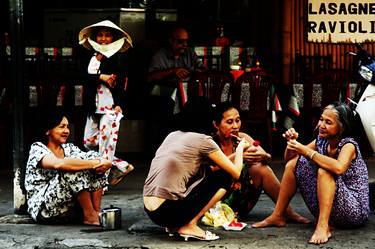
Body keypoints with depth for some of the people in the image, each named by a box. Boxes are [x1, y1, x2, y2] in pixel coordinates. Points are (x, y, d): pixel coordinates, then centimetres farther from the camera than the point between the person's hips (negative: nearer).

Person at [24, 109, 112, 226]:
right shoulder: (37, 148, -9)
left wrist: (105, 163, -25)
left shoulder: (69, 148, 12)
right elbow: (58, 164, -32)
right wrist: (95, 163, -29)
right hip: (43, 209, -6)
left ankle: (97, 211, -16)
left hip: (71, 209, 7)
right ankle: (90, 217, -20)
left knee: (94, 156, -8)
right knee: (72, 168, -28)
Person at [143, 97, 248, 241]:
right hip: (170, 211, -8)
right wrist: (240, 148, 22)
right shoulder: (202, 140, -3)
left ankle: (176, 224, 15)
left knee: (203, 171, 25)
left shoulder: (173, 135, 17)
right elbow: (235, 173, 2)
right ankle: (188, 226, -2)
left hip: (149, 210, 8)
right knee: (225, 177, 6)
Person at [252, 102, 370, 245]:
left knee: (324, 171, -30)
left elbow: (339, 168, -40)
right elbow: (289, 158, 11)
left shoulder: (348, 145, -16)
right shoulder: (321, 141, 4)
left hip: (355, 211, -7)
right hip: (324, 206, 7)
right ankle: (277, 217, 7)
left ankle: (323, 227, -33)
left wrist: (306, 151, -32)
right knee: (293, 163, 3)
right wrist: (292, 142, -10)